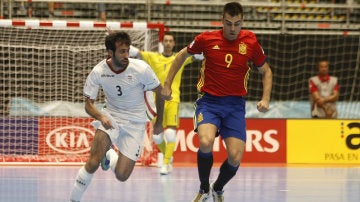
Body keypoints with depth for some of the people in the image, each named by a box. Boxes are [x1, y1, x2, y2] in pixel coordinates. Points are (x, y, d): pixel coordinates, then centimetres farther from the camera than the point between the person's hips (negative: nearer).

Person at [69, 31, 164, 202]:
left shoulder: (141, 69, -18)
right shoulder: (98, 72, -15)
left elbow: (159, 92, -1)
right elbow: (89, 104, -7)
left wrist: (159, 122, 7)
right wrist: (100, 116, -30)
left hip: (135, 122, 0)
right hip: (110, 117, 0)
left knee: (122, 175, -5)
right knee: (93, 163, -25)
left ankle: (108, 156, 31)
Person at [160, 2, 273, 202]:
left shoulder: (250, 41, -3)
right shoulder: (207, 39, -6)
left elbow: (266, 71, 13)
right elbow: (182, 55, 13)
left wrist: (265, 99, -1)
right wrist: (167, 84, 11)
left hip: (235, 104, 2)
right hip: (209, 101, -2)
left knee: (235, 157, -11)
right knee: (206, 143, -30)